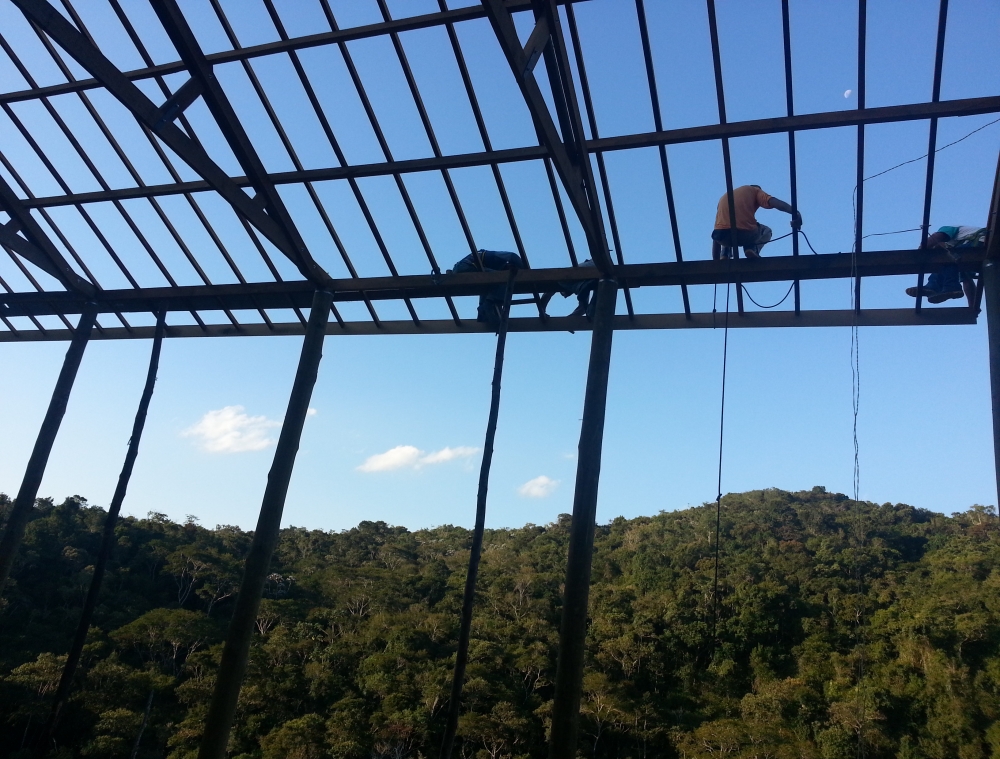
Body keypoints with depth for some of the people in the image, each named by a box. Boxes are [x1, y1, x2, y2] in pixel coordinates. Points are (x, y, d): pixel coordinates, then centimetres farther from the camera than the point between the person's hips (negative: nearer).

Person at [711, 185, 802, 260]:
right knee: (766, 231, 31)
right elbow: (773, 201, -3)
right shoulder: (754, 190, 22)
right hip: (746, 233, -3)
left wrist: (716, 261, 33)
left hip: (723, 235, 3)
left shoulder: (724, 197, 32)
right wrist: (794, 212, -15)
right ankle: (752, 250, 2)